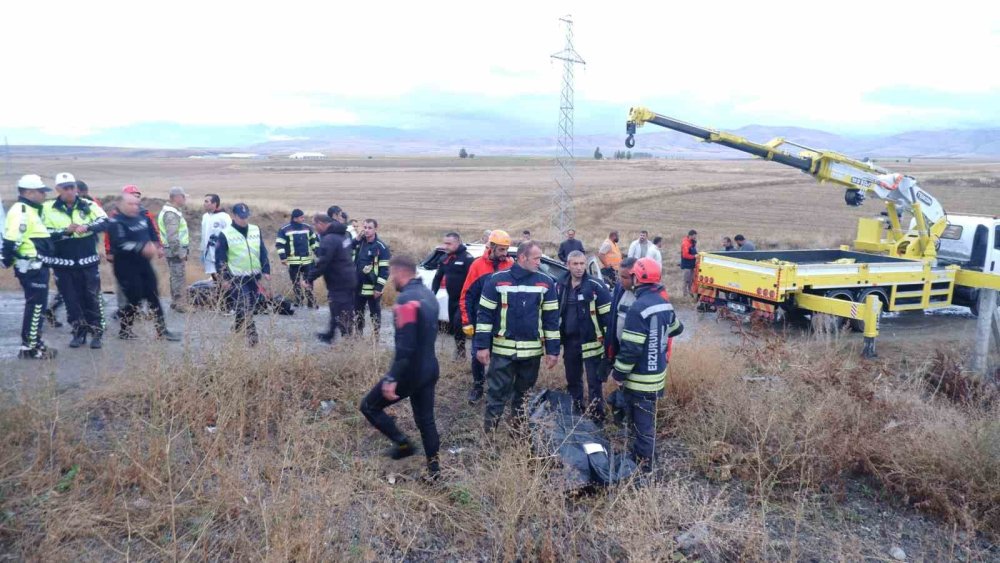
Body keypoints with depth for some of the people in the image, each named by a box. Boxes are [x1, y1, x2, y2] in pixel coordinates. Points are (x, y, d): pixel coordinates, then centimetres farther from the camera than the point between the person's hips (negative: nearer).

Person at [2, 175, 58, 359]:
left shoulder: (31, 210, 17)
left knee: (37, 305, 15)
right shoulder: (21, 211, -17)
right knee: (35, 305, -5)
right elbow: (11, 240, -24)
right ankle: (28, 347, 2)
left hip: (37, 266, 10)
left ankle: (35, 342, 24)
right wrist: (8, 261, -18)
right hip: (30, 267, -10)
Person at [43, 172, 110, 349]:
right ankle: (79, 332, 20)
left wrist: (87, 226, -28)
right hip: (63, 264, 0)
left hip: (88, 262, 0)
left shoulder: (88, 205, 1)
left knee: (92, 298, 4)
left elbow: (105, 222, -11)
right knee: (71, 300, 8)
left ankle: (96, 333, 13)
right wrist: (66, 231, -20)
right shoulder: (48, 208, 0)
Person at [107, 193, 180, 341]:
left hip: (144, 264, 7)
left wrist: (157, 246, -1)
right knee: (134, 299, -4)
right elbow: (120, 244, -26)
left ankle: (162, 331, 18)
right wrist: (142, 248, -33)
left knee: (154, 297, 10)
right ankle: (123, 331, 18)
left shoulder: (143, 217, 6)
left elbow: (152, 233, 17)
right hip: (126, 267, -7)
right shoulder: (116, 222, -14)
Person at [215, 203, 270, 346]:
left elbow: (263, 252, 9)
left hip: (254, 275, 5)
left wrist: (266, 271, 2)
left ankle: (238, 327, 34)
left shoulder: (256, 230, 6)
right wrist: (224, 278, -10)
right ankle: (252, 334, -8)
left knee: (250, 305, 14)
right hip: (236, 277, -5)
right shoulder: (225, 234, -7)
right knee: (244, 306, -10)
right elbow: (220, 258, -6)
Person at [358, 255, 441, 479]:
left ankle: (403, 444, 9)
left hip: (410, 371, -9)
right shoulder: (428, 294, 10)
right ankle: (434, 467, 20)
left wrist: (391, 379, -25)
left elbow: (405, 345, -26)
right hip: (429, 369, 9)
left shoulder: (406, 299, -20)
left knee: (369, 406, 8)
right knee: (425, 419, 17)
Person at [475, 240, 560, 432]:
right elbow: (485, 314, -2)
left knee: (523, 392, 16)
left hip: (532, 350, 2)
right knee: (497, 394, 2)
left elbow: (552, 318, 4)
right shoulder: (497, 280, -4)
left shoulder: (546, 282, 1)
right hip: (502, 349, -2)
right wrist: (482, 345, -6)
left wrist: (553, 349, 1)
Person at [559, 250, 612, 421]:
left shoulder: (596, 286, -10)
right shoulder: (561, 287, 6)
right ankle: (576, 413, 34)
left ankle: (597, 418, 9)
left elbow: (607, 315, -9)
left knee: (594, 383, -1)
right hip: (569, 342, 5)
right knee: (572, 380, 17)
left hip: (590, 342, -5)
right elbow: (556, 314, 16)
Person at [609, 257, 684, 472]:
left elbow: (630, 348, -22)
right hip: (657, 373, 8)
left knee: (642, 424, 2)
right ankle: (640, 455, 32)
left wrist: (618, 373, -11)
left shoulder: (639, 307, -23)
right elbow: (676, 329, 23)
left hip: (640, 378, -8)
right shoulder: (665, 303, 4)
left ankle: (643, 465, 12)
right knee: (645, 419, 20)